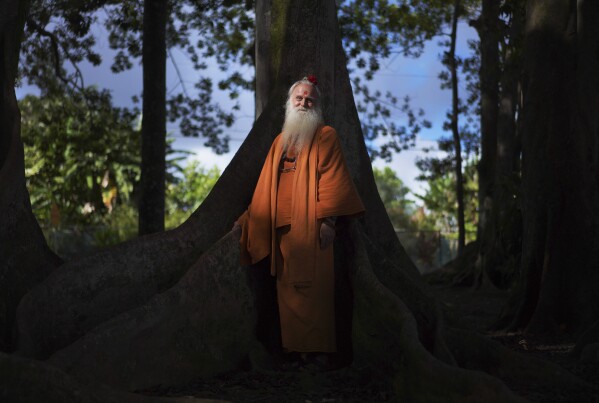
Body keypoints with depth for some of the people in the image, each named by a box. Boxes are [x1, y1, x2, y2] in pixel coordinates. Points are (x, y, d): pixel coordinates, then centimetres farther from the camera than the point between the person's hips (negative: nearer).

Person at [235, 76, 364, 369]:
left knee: (312, 288, -9)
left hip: (310, 227, -6)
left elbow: (332, 179, -7)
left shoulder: (324, 136, 3)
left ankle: (316, 351, -6)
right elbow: (266, 185, 24)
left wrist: (328, 219, -17)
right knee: (288, 289, 4)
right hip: (282, 227, 6)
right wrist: (247, 219, 21)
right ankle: (295, 348, 8)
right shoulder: (280, 141, 22)